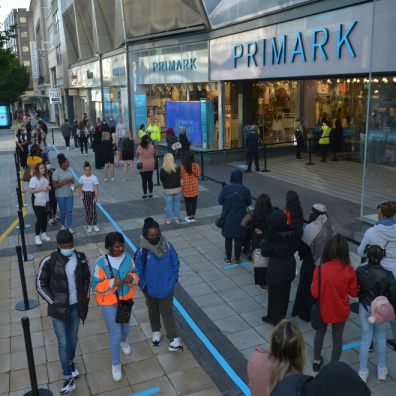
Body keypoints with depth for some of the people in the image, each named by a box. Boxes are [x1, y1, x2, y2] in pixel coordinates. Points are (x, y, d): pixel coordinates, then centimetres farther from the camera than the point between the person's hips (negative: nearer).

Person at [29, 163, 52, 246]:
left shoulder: (46, 177, 7)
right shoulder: (34, 179, -14)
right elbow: (30, 191, -18)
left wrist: (49, 188, -2)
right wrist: (41, 189, -23)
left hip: (45, 201, 7)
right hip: (37, 202, -6)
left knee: (45, 218, 12)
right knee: (39, 219, -6)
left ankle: (44, 234, 25)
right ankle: (37, 236, 5)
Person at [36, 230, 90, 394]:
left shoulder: (81, 258, -9)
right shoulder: (49, 262, -19)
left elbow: (86, 277, 8)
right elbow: (41, 285, -7)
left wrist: (86, 296, 4)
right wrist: (53, 302, -10)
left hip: (76, 306, 3)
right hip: (59, 308, -3)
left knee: (73, 337, 20)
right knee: (63, 342, 4)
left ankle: (71, 363, 45)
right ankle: (69, 378, 14)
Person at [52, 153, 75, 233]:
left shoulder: (68, 170, 4)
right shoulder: (56, 173, -14)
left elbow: (72, 180, 15)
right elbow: (54, 185, -16)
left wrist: (72, 181, -8)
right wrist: (64, 182, -25)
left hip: (69, 194, 5)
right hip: (61, 195, -5)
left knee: (69, 211, 3)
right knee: (63, 211, 8)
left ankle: (69, 226, 11)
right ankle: (63, 225, 29)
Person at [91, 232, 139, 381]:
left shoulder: (128, 257, -13)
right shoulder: (101, 262, -24)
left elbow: (136, 275, 0)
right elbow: (96, 287, -19)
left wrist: (132, 278, -23)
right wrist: (112, 283, -34)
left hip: (126, 299, 4)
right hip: (109, 303, -4)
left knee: (126, 327, 26)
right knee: (115, 334, 3)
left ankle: (123, 341, 62)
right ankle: (116, 364, 29)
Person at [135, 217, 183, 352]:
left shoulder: (168, 247, -19)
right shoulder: (142, 251, -23)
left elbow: (175, 264, -4)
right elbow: (138, 271, -10)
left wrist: (173, 280, -4)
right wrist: (143, 285, -7)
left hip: (167, 288, -1)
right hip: (151, 290, 1)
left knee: (167, 313, 6)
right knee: (153, 312, 23)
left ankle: (174, 339, 18)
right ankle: (156, 332, 47)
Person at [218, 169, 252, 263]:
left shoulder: (226, 188, -13)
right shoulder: (245, 190, -11)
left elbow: (220, 201, -5)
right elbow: (249, 203, 1)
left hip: (228, 218, 0)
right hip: (240, 219, 0)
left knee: (228, 239, 14)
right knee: (238, 239, 12)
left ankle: (228, 258, 22)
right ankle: (237, 258, 19)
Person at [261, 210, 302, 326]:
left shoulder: (272, 237, -26)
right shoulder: (294, 233, -13)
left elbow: (265, 252, -13)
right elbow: (295, 247, 2)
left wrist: (263, 242, 3)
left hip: (276, 268, -5)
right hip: (290, 266, 5)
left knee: (274, 293, 13)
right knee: (285, 291, 21)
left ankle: (274, 317, 27)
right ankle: (282, 314, 39)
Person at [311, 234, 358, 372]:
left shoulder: (320, 269, -23)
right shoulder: (349, 271, -19)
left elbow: (314, 293, -18)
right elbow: (354, 293, -8)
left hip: (323, 310, 0)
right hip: (341, 311, 0)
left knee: (320, 333, 25)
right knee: (337, 338, 18)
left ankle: (316, 361, 42)